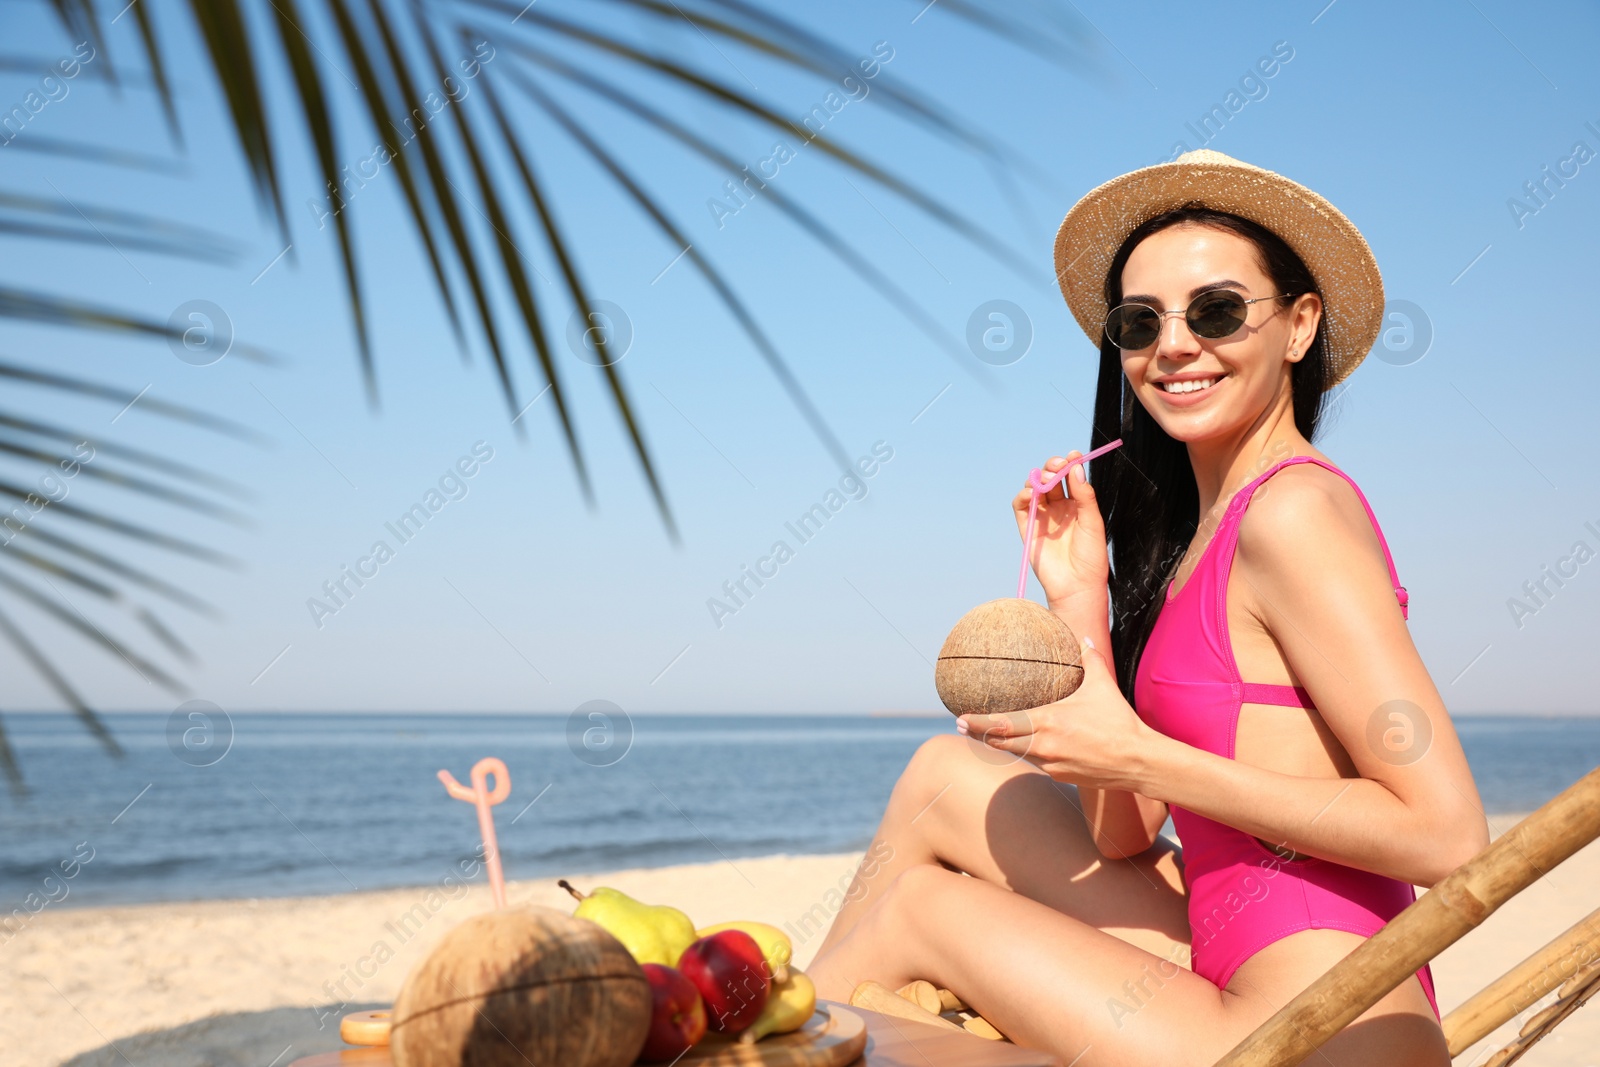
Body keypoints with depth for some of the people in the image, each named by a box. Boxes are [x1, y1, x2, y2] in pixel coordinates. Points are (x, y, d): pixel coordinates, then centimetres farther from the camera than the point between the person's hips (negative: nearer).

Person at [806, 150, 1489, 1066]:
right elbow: (1124, 839, 8)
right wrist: (1082, 608, -3)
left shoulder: (1294, 509, -15)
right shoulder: (1207, 530, 11)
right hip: (1239, 976, 8)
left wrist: (1136, 753, -18)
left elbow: (1450, 836, -21)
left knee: (917, 905, 4)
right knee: (947, 778, 11)